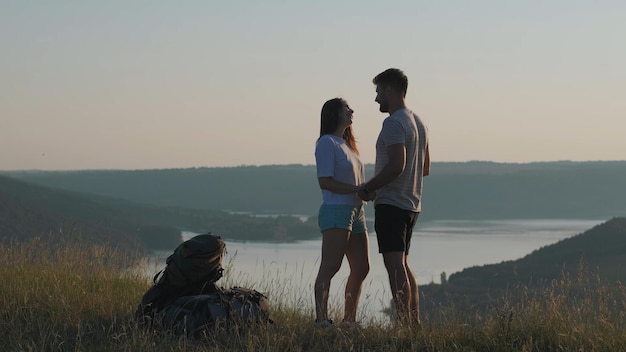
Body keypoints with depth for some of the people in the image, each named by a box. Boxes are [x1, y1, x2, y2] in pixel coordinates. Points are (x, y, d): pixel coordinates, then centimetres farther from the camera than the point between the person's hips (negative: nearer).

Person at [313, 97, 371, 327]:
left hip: (356, 212, 10)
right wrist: (358, 189, -18)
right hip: (336, 210, -10)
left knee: (361, 268, 9)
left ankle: (349, 319, 18)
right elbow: (325, 181, -15)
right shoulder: (327, 142, -6)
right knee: (330, 266, -14)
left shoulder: (347, 144, 23)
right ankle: (321, 319, -17)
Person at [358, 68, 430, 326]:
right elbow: (425, 168, 22)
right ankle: (414, 322, 17)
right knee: (402, 264, 17)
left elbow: (397, 165, -25)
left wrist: (367, 188, -14)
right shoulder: (418, 122, 17)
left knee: (395, 265, -12)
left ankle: (404, 324, -17)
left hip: (391, 204, -10)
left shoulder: (394, 123, -14)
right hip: (411, 205, 10)